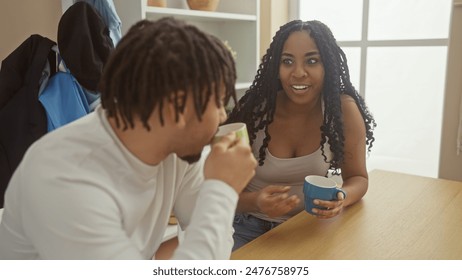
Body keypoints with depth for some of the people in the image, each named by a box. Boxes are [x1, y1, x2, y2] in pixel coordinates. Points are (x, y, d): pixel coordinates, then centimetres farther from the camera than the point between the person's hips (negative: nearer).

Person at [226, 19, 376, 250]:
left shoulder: (343, 109, -13)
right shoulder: (252, 110, -16)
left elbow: (357, 178, -3)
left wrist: (341, 198, -27)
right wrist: (256, 202, -33)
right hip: (249, 227, -1)